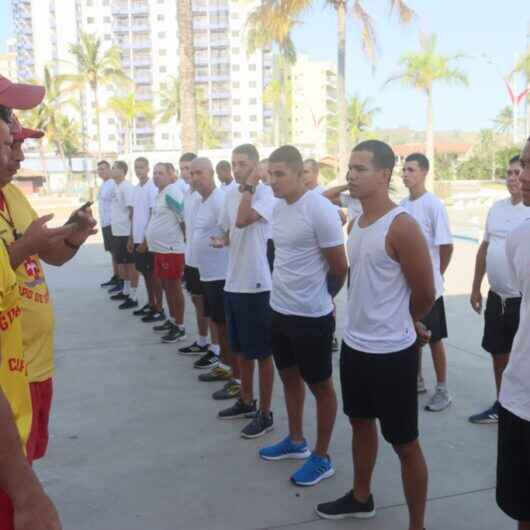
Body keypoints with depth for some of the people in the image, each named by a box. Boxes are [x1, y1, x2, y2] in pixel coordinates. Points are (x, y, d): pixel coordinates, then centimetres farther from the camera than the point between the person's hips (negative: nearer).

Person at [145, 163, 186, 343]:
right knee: (166, 286, 17)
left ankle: (180, 327, 5)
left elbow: (184, 219, -19)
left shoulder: (171, 192, -15)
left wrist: (185, 242, -15)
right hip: (160, 248, 10)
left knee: (174, 287, -3)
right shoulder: (160, 193, 15)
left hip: (171, 249, -10)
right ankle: (172, 320, 30)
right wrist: (148, 240, 21)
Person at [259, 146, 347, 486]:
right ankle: (296, 441, 41)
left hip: (311, 316, -8)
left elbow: (339, 267, -13)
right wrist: (292, 293, 15)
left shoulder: (320, 210, -19)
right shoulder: (279, 208, 5)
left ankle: (322, 458, 23)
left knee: (320, 386, 8)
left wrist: (318, 298, 2)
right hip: (280, 309, 8)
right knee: (289, 377, 21)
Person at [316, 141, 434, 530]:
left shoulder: (402, 227, -19)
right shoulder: (356, 223, 6)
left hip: (392, 353, -8)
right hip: (354, 345, 8)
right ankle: (361, 498, 45)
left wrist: (399, 326, 4)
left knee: (405, 444, 5)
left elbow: (425, 296, -14)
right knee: (361, 423, 24)